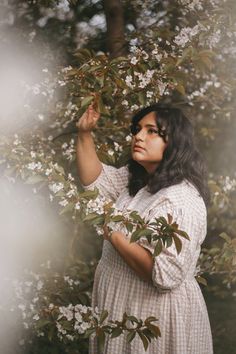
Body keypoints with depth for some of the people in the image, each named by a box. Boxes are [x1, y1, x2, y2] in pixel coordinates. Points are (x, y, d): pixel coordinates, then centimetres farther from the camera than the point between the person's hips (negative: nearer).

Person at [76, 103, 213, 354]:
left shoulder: (182, 201, -24)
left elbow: (164, 275, -31)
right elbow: (94, 179, 12)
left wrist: (113, 233, -24)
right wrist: (85, 133, -3)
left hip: (157, 314, -9)